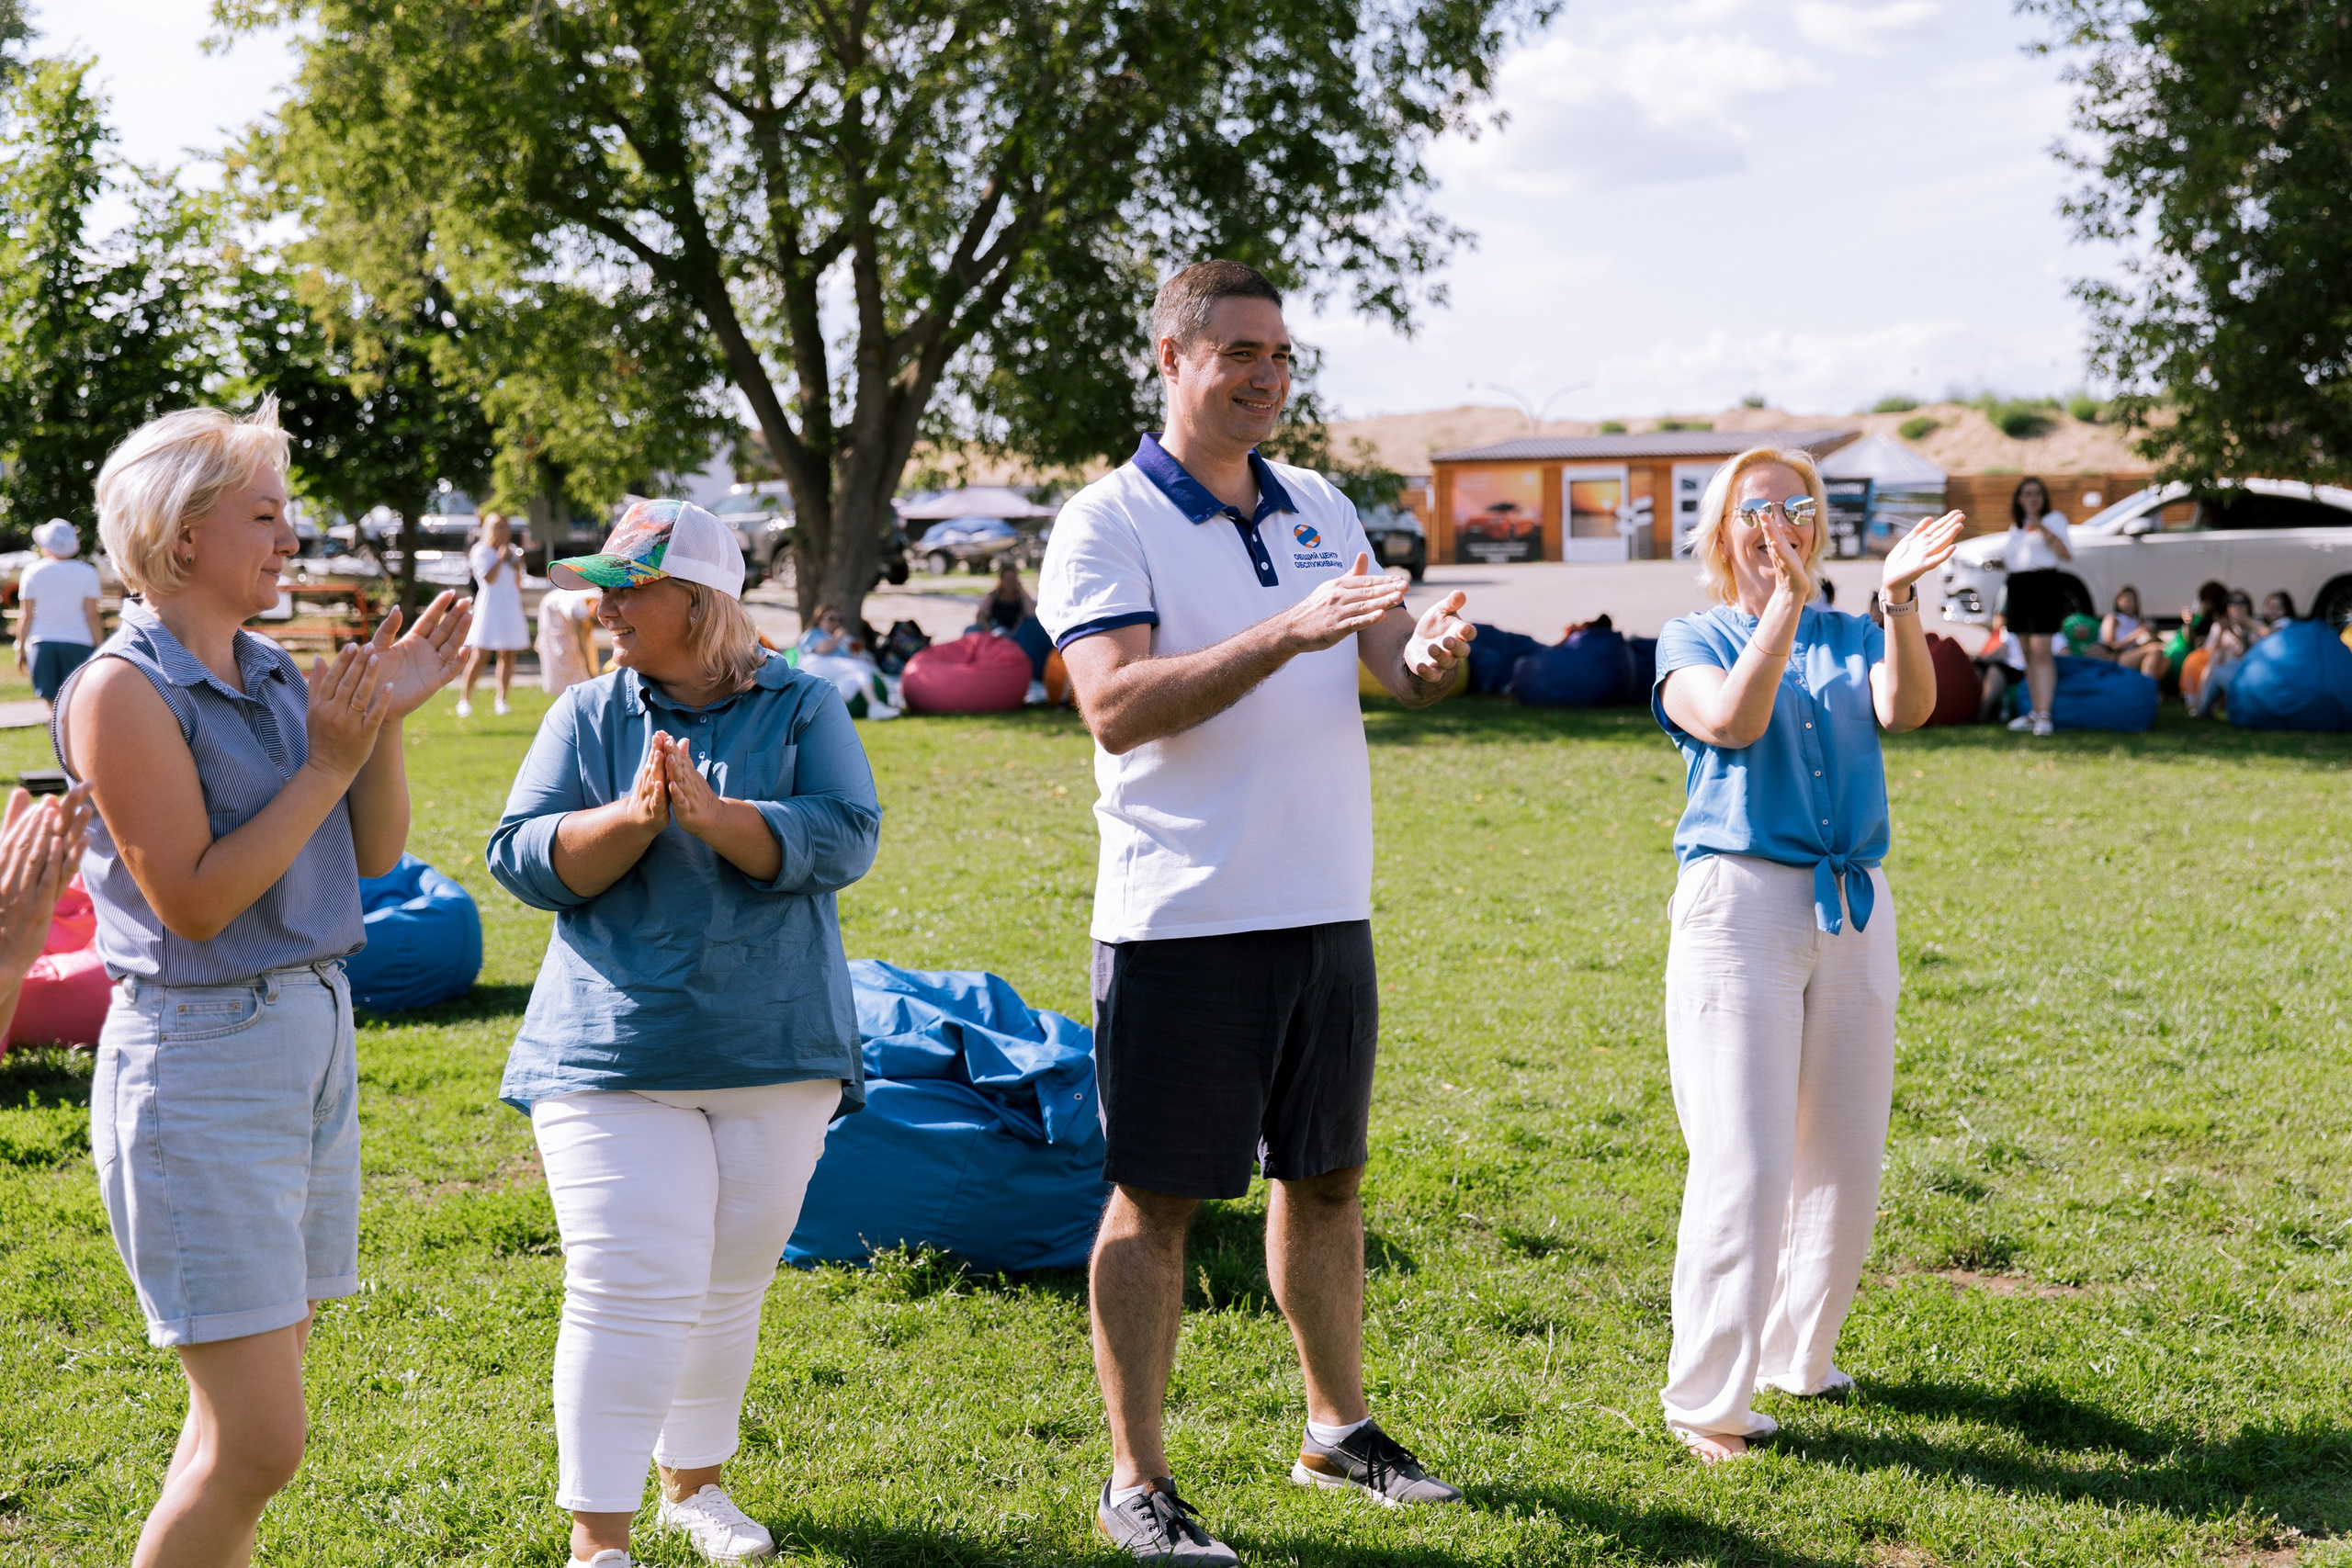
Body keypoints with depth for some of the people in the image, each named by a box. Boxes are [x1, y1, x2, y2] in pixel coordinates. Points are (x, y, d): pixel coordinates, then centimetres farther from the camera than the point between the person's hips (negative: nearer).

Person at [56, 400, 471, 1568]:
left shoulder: (273, 676, 9)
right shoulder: (125, 691, -13)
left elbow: (372, 855, 12)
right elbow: (193, 900, -17)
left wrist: (387, 719, -1)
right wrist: (326, 764, -15)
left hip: (312, 1035, 8)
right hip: (202, 1063, -8)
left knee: (241, 1417, 13)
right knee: (256, 1441, -10)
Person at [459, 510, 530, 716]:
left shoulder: (511, 551, 15)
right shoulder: (481, 551, -3)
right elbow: (489, 578, -15)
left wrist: (517, 566, 0)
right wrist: (501, 558, -11)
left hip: (511, 605, 6)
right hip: (490, 604, -6)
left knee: (507, 654, 2)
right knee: (479, 654, -9)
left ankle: (501, 700, 8)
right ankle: (464, 701, -5)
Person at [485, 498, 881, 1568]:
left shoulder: (802, 708, 2)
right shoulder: (588, 716, 4)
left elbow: (844, 840, -12)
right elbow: (525, 861, -4)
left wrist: (713, 815, -25)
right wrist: (635, 816, -21)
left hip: (773, 1052, 1)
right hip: (615, 1056, -1)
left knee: (728, 1288, 13)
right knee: (629, 1290, -9)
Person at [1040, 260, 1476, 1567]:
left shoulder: (1320, 509, 12)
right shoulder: (1107, 524, -7)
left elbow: (1398, 667, 8)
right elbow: (1117, 709, -20)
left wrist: (1430, 653, -17)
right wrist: (1292, 634, -28)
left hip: (1328, 911, 6)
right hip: (1180, 920, -6)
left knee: (1326, 1175, 17)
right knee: (1155, 1199, 0)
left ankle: (1341, 1428, 32)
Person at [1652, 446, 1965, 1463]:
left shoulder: (1854, 640, 14)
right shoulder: (1693, 642, 7)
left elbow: (1907, 707, -8)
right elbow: (1732, 720, -15)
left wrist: (1898, 597, -21)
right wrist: (1784, 606, -22)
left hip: (1854, 910, 4)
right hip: (1738, 899, -4)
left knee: (1844, 1155, 9)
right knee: (1746, 1162, -10)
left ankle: (1801, 1356, 27)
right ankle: (1706, 1403, -3)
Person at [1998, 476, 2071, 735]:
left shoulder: (2053, 519, 1)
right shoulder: (2016, 526, 21)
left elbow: (2067, 554, -11)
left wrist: (2042, 528, -18)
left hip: (2044, 585, -7)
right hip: (2018, 588, 7)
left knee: (2041, 652, -15)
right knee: (2028, 655, 8)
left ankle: (2044, 715, -20)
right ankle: (2035, 712, 13)